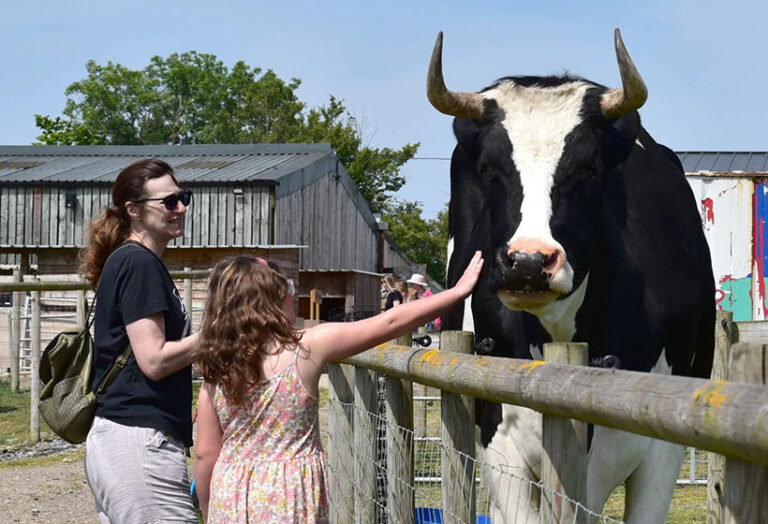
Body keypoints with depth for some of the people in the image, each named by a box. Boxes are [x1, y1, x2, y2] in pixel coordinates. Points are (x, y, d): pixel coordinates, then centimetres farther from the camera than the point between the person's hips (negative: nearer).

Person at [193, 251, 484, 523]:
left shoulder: (216, 374, 0)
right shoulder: (307, 349, -9)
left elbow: (205, 453, 3)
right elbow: (390, 324, -5)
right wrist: (458, 290, 2)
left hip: (231, 499, 4)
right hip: (288, 500, -3)